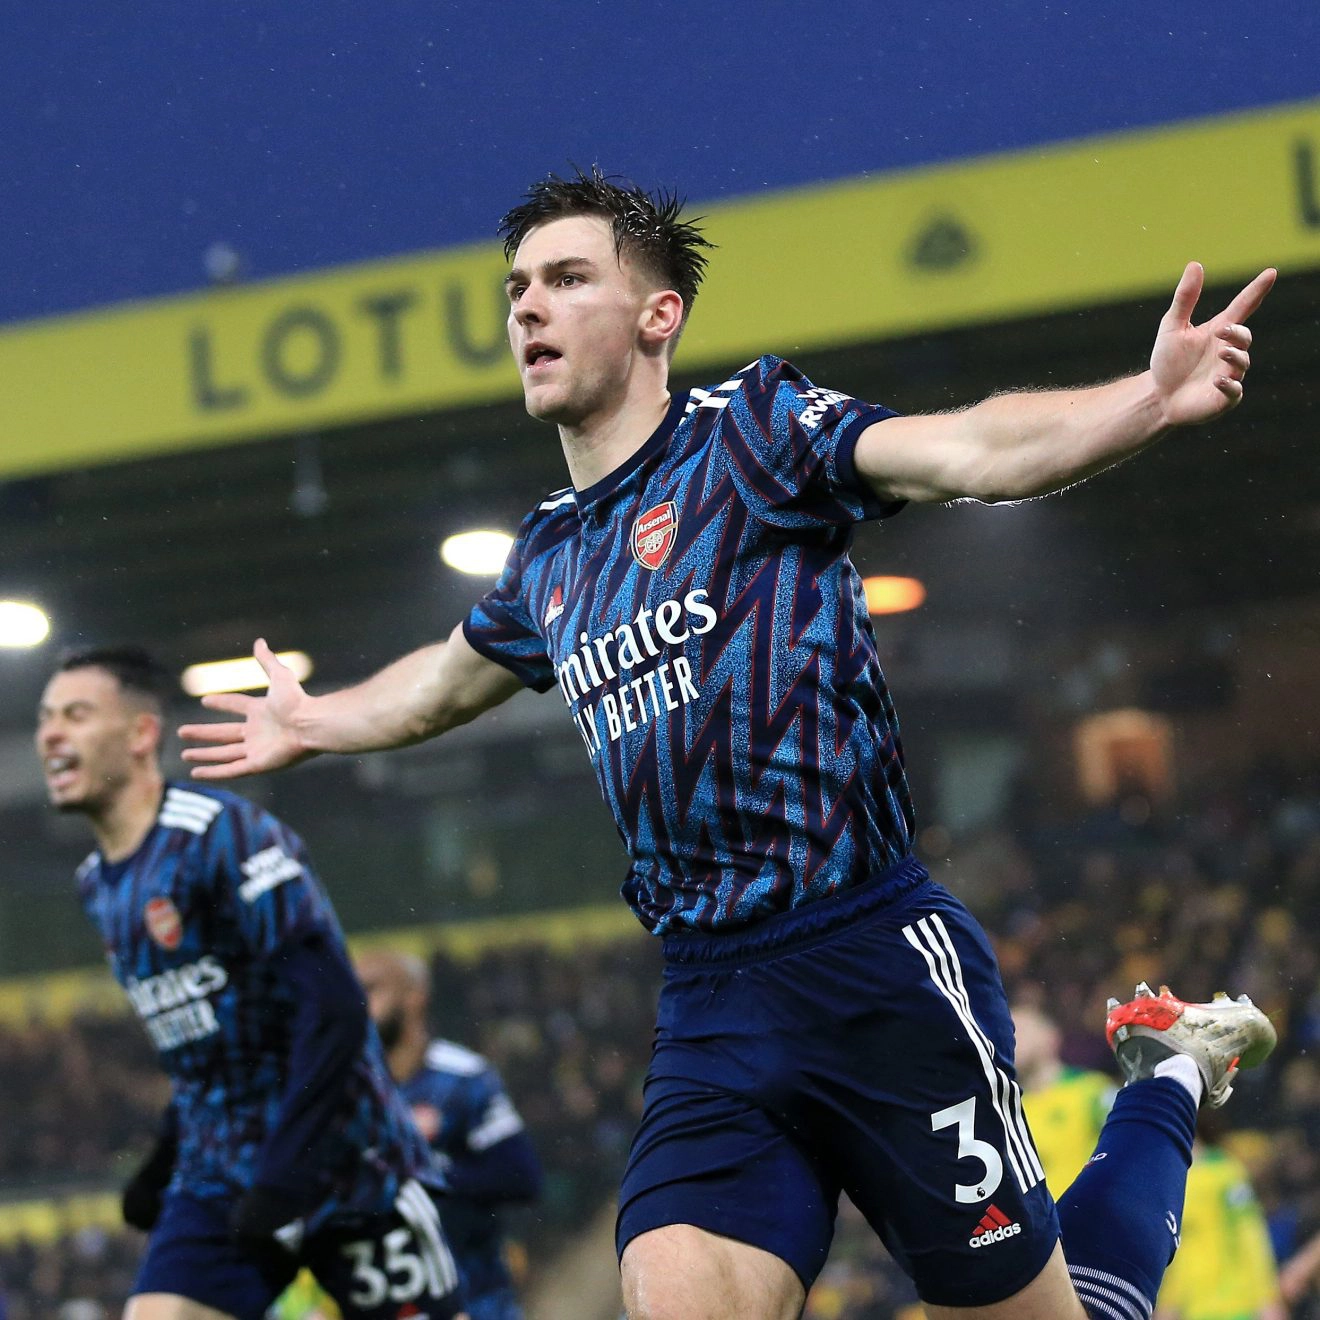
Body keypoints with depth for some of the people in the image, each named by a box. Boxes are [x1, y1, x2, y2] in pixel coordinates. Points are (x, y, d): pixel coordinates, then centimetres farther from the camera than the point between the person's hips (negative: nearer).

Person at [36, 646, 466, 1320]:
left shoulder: (227, 836, -16)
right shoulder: (97, 885, 10)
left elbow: (334, 1010, -22)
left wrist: (282, 1179, -25)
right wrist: (164, 1163, 16)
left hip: (343, 1164, -7)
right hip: (218, 1181, 7)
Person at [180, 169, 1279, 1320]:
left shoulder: (752, 428, -2)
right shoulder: (551, 558, 17)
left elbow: (969, 452, -18)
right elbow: (445, 680, 40)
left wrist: (1148, 400, -36)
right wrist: (313, 724, 56)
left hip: (875, 965, -5)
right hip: (711, 1010, 6)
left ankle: (1172, 1077, 28)